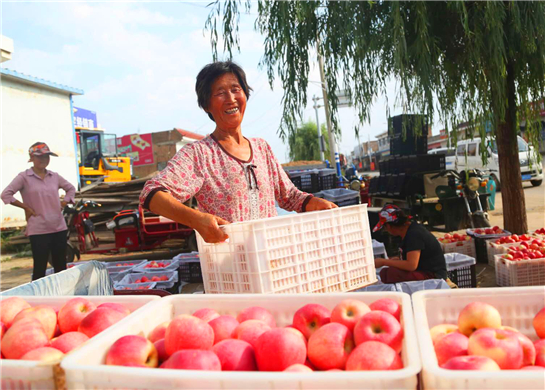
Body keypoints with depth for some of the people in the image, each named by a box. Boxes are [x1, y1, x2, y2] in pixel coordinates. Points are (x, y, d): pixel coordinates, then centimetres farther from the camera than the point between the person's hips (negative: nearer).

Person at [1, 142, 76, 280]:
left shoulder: (54, 176, 9)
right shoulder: (24, 177, -4)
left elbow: (71, 189, 23)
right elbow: (5, 194, -11)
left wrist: (63, 203, 8)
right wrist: (26, 208, -10)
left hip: (59, 227, 5)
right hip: (38, 230, -5)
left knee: (61, 267, 12)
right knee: (40, 268, 1)